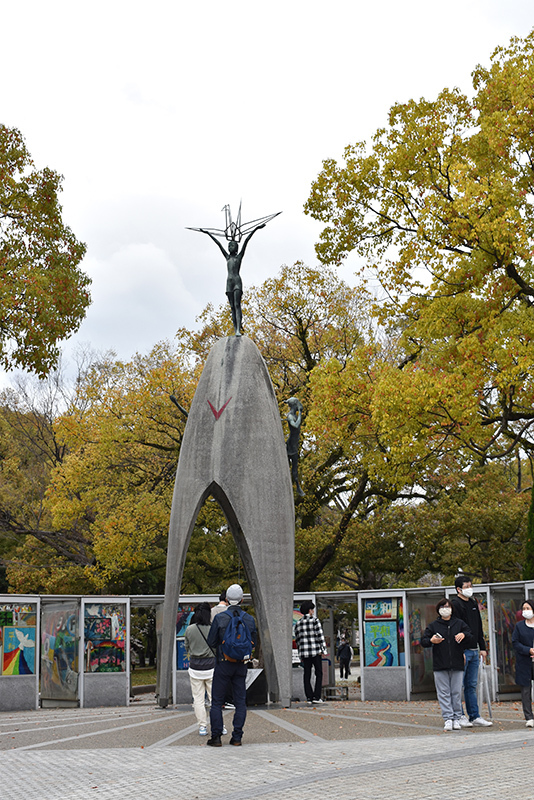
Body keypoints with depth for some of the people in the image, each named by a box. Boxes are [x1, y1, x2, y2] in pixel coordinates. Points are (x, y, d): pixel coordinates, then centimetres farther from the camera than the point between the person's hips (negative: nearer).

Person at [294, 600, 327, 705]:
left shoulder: (298, 623, 10)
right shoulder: (314, 620, -5)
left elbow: (297, 640, 12)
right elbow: (320, 635, -10)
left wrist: (301, 655, 17)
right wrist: (322, 650, -6)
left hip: (304, 653, 4)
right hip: (315, 651, -4)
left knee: (307, 675, 7)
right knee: (319, 674, 4)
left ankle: (309, 698, 5)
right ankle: (316, 697, -3)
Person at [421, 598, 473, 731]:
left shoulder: (459, 623, 10)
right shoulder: (433, 625, 8)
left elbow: (471, 637, 13)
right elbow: (423, 641, 7)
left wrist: (464, 635, -8)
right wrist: (431, 641, -13)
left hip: (457, 665, 0)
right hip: (440, 666, 0)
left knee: (457, 693, 3)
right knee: (444, 693, -2)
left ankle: (456, 719, 10)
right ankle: (448, 719, 1)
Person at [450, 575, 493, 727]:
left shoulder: (473, 603, 16)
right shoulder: (455, 604, -10)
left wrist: (483, 647, 16)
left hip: (474, 651, 8)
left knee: (471, 685, 11)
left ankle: (475, 716, 15)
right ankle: (459, 716, 6)